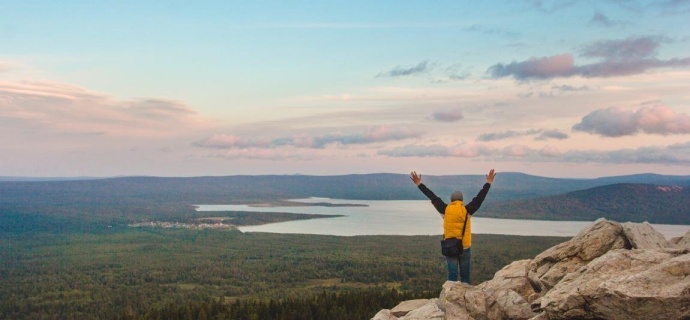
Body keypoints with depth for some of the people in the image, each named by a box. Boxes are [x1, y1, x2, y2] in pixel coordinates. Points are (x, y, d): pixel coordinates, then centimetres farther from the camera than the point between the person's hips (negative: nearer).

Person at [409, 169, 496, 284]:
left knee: (452, 275, 5)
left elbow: (432, 197, 1)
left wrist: (419, 184, 9)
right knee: (465, 275, 9)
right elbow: (479, 198, 1)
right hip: (465, 247, -1)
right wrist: (488, 183, 10)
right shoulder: (467, 210, -7)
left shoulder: (445, 210, -4)